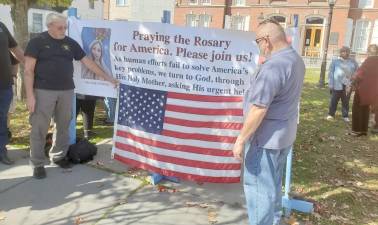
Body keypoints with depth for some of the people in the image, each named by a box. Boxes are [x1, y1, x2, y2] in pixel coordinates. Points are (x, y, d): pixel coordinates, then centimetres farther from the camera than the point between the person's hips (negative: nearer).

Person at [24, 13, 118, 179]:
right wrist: (30, 95, -13)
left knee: (63, 126, 12)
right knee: (39, 129, 0)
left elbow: (88, 62, 11)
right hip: (43, 91, -4)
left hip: (66, 91, 5)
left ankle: (58, 156, 29)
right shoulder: (37, 42, -3)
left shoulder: (71, 43, 9)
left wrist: (107, 78, 8)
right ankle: (38, 164, 12)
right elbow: (28, 70, -6)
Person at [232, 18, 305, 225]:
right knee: (273, 184, 22)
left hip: (266, 137, -10)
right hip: (284, 134, 10)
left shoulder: (273, 66, -25)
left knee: (258, 187, 3)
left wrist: (241, 140, -21)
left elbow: (258, 109, -27)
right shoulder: (296, 59, 7)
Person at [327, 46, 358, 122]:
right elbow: (331, 73, 1)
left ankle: (345, 116, 20)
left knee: (346, 102, 9)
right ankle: (331, 114, 16)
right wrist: (331, 85, -5)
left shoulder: (353, 62, 8)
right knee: (333, 101, 4)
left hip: (348, 86, 2)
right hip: (337, 85, -1)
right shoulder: (335, 61, 2)